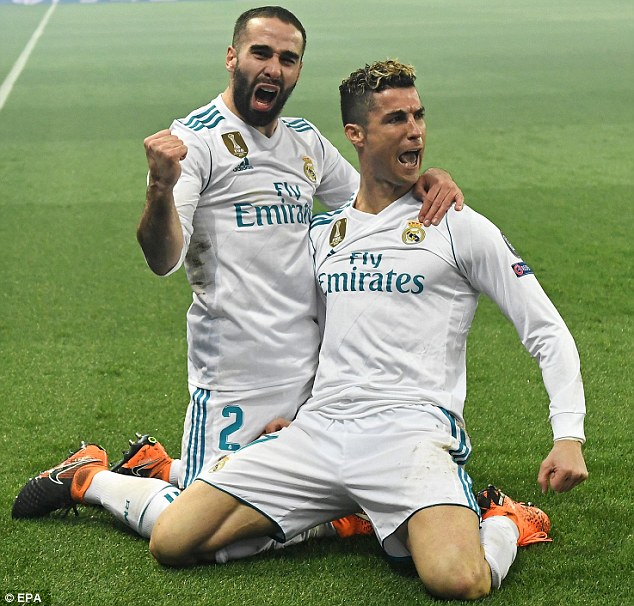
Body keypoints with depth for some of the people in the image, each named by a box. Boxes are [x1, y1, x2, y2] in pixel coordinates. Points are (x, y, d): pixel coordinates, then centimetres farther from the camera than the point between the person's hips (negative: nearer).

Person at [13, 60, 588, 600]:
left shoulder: (460, 227, 3)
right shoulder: (322, 231, 17)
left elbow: (547, 331, 3)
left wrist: (569, 435, -9)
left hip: (410, 431, -4)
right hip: (318, 428, 4)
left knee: (459, 582, -34)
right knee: (173, 540, -7)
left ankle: (500, 521, 1)